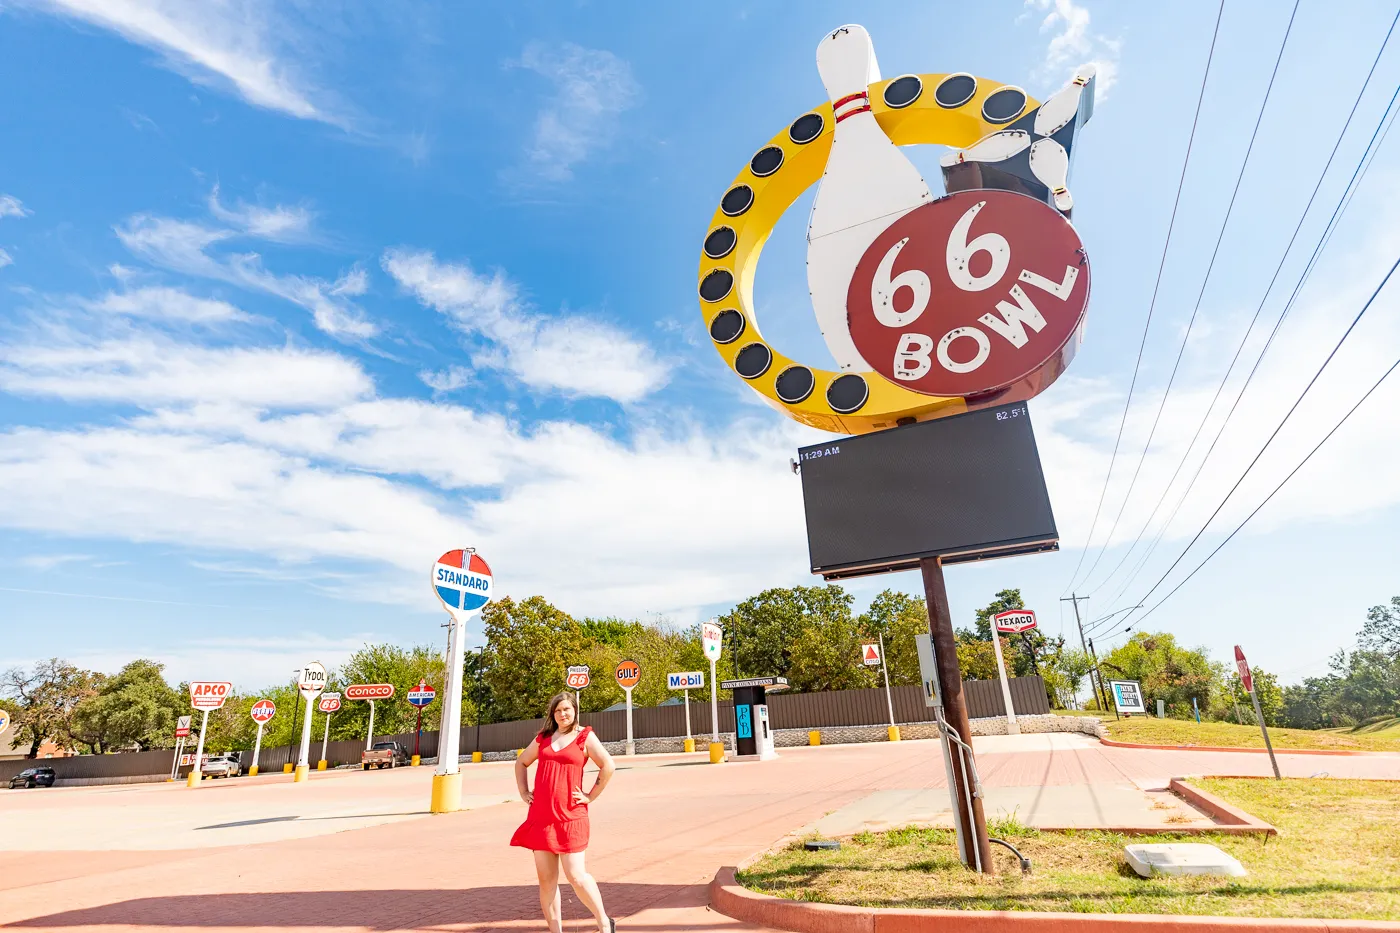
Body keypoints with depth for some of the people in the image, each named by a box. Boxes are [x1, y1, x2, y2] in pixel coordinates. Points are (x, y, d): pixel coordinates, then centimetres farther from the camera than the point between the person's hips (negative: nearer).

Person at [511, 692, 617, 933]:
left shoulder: (584, 737, -1)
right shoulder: (543, 738, 12)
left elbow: (608, 766, -8)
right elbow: (521, 762, 24)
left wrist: (590, 796, -7)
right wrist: (523, 792, 14)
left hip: (570, 815, -5)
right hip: (541, 815, 5)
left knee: (575, 875, -5)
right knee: (546, 878, 6)